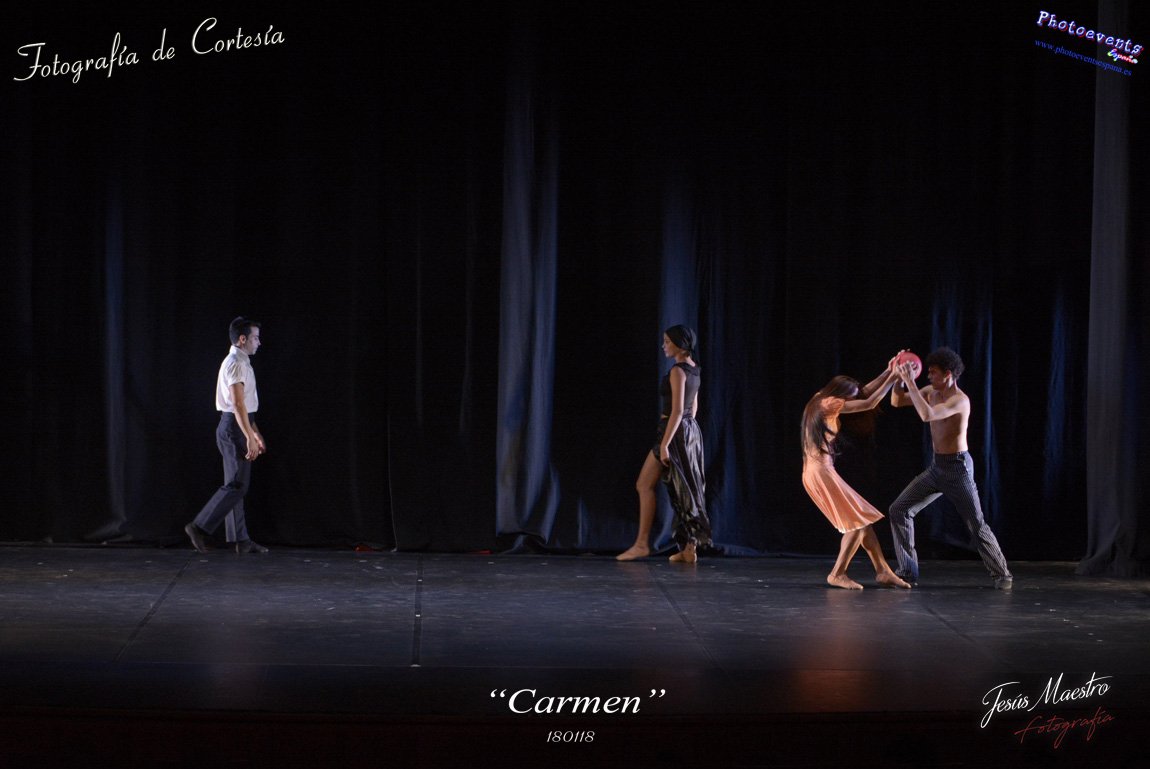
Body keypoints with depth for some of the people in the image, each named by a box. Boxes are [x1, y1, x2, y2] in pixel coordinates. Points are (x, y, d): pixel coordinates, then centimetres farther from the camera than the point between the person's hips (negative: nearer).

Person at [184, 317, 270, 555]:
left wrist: (256, 433, 27)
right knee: (237, 484, -11)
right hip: (234, 428, -11)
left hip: (236, 427, 11)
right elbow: (238, 404, -22)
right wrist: (250, 437, -26)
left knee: (236, 484, 9)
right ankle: (199, 527, -11)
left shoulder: (241, 362, 18)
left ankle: (241, 541, 11)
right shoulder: (236, 363, -15)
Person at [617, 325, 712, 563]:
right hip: (691, 431, 9)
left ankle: (642, 544, -2)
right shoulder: (693, 369, 13)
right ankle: (690, 548, 6)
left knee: (644, 485, -2)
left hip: (675, 432, -9)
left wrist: (665, 444, -21)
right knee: (686, 490, 8)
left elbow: (677, 410, -20)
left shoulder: (677, 371, -15)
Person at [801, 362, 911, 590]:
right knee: (858, 523, -5)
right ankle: (837, 574, 0)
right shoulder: (828, 404, -12)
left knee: (863, 520, 9)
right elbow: (869, 403, -10)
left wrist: (887, 373, 18)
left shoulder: (823, 401, 15)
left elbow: (864, 393, 23)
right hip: (820, 472, -10)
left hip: (822, 471, 10)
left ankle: (882, 571, 9)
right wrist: (892, 378, -4)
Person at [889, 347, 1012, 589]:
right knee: (899, 510, 0)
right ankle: (908, 571, 6)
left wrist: (910, 382, -33)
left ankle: (1002, 574, 13)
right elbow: (897, 402, 9)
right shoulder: (931, 392, 5)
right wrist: (899, 377, -8)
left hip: (957, 468, -8)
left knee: (976, 525, -2)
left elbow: (927, 415, -35)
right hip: (936, 467, 8)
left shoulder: (959, 399, -21)